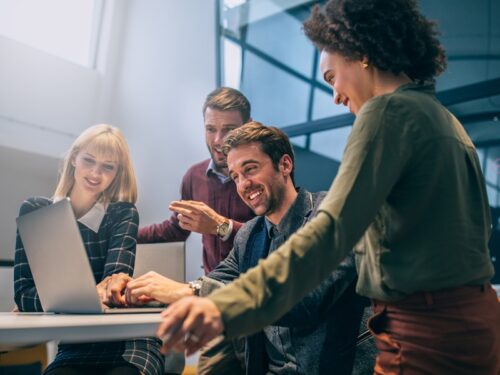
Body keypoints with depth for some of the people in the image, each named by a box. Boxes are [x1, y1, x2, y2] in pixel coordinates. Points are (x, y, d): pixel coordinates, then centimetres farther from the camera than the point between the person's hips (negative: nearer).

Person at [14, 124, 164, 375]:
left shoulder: (123, 213, -1)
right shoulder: (34, 210, 1)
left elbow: (116, 277, -16)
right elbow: (23, 294, -8)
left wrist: (110, 289, -40)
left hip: (128, 343, -1)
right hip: (73, 348, 1)